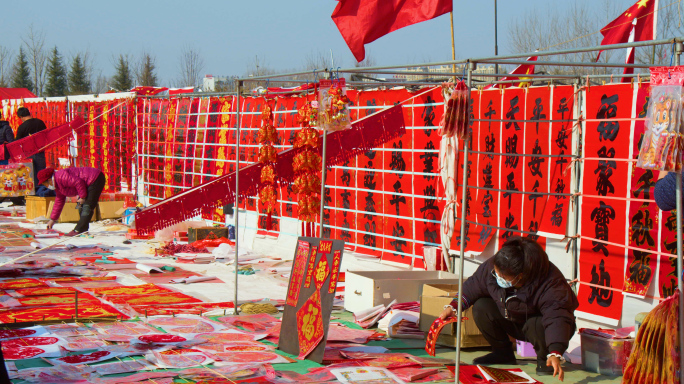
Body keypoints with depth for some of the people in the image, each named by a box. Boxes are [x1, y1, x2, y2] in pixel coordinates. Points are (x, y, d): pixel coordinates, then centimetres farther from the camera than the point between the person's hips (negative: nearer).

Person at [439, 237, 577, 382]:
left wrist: (555, 354, -57)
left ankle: (545, 359, -5)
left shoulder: (550, 283, -38)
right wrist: (453, 307, -15)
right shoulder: (491, 267, -22)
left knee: (537, 325, -39)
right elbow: (472, 287, -3)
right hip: (513, 322, 5)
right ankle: (502, 354, 3)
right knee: (481, 308, -18)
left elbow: (557, 318, -46)